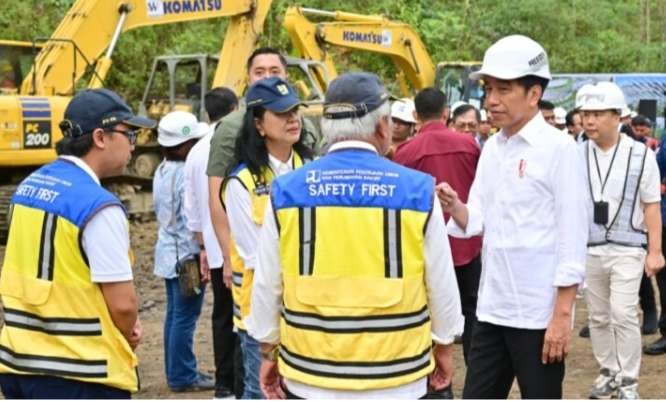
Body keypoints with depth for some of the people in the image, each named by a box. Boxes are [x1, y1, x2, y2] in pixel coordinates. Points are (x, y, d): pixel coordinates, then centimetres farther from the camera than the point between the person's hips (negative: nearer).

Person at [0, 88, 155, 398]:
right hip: (81, 372, -8)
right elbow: (122, 303, -18)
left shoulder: (29, 186, 7)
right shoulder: (99, 207, -19)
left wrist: (117, 328, 9)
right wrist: (127, 333, 4)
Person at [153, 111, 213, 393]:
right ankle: (183, 376, 5)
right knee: (185, 318, -2)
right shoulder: (186, 174, -20)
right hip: (187, 255, -10)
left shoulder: (162, 171, 9)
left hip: (168, 253, 10)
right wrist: (206, 253, -16)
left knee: (174, 314, 15)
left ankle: (176, 371, 23)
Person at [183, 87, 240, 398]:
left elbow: (191, 208, 12)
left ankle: (224, 383, 18)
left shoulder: (196, 152, 8)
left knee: (222, 315, 13)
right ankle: (243, 384, 0)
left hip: (214, 249, 6)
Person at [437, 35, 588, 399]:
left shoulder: (558, 148, -11)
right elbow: (477, 221, 9)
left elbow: (572, 235, -13)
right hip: (492, 308, 7)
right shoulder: (491, 148, 9)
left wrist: (562, 315, -16)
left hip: (539, 314, -6)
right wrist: (453, 206, -13)